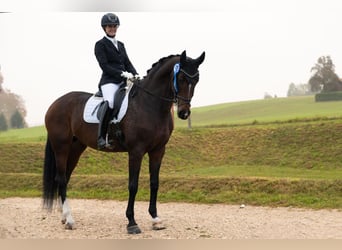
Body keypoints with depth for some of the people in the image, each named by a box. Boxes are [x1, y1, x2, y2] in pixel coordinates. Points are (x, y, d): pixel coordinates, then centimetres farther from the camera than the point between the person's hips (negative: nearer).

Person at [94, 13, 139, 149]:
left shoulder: (121, 45, 23)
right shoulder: (100, 44, 2)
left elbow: (128, 63, 18)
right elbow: (104, 66, -8)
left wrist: (135, 75, -2)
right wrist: (122, 73, -18)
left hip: (124, 81, 7)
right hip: (109, 81, -7)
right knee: (110, 102, -36)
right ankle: (101, 136, -34)